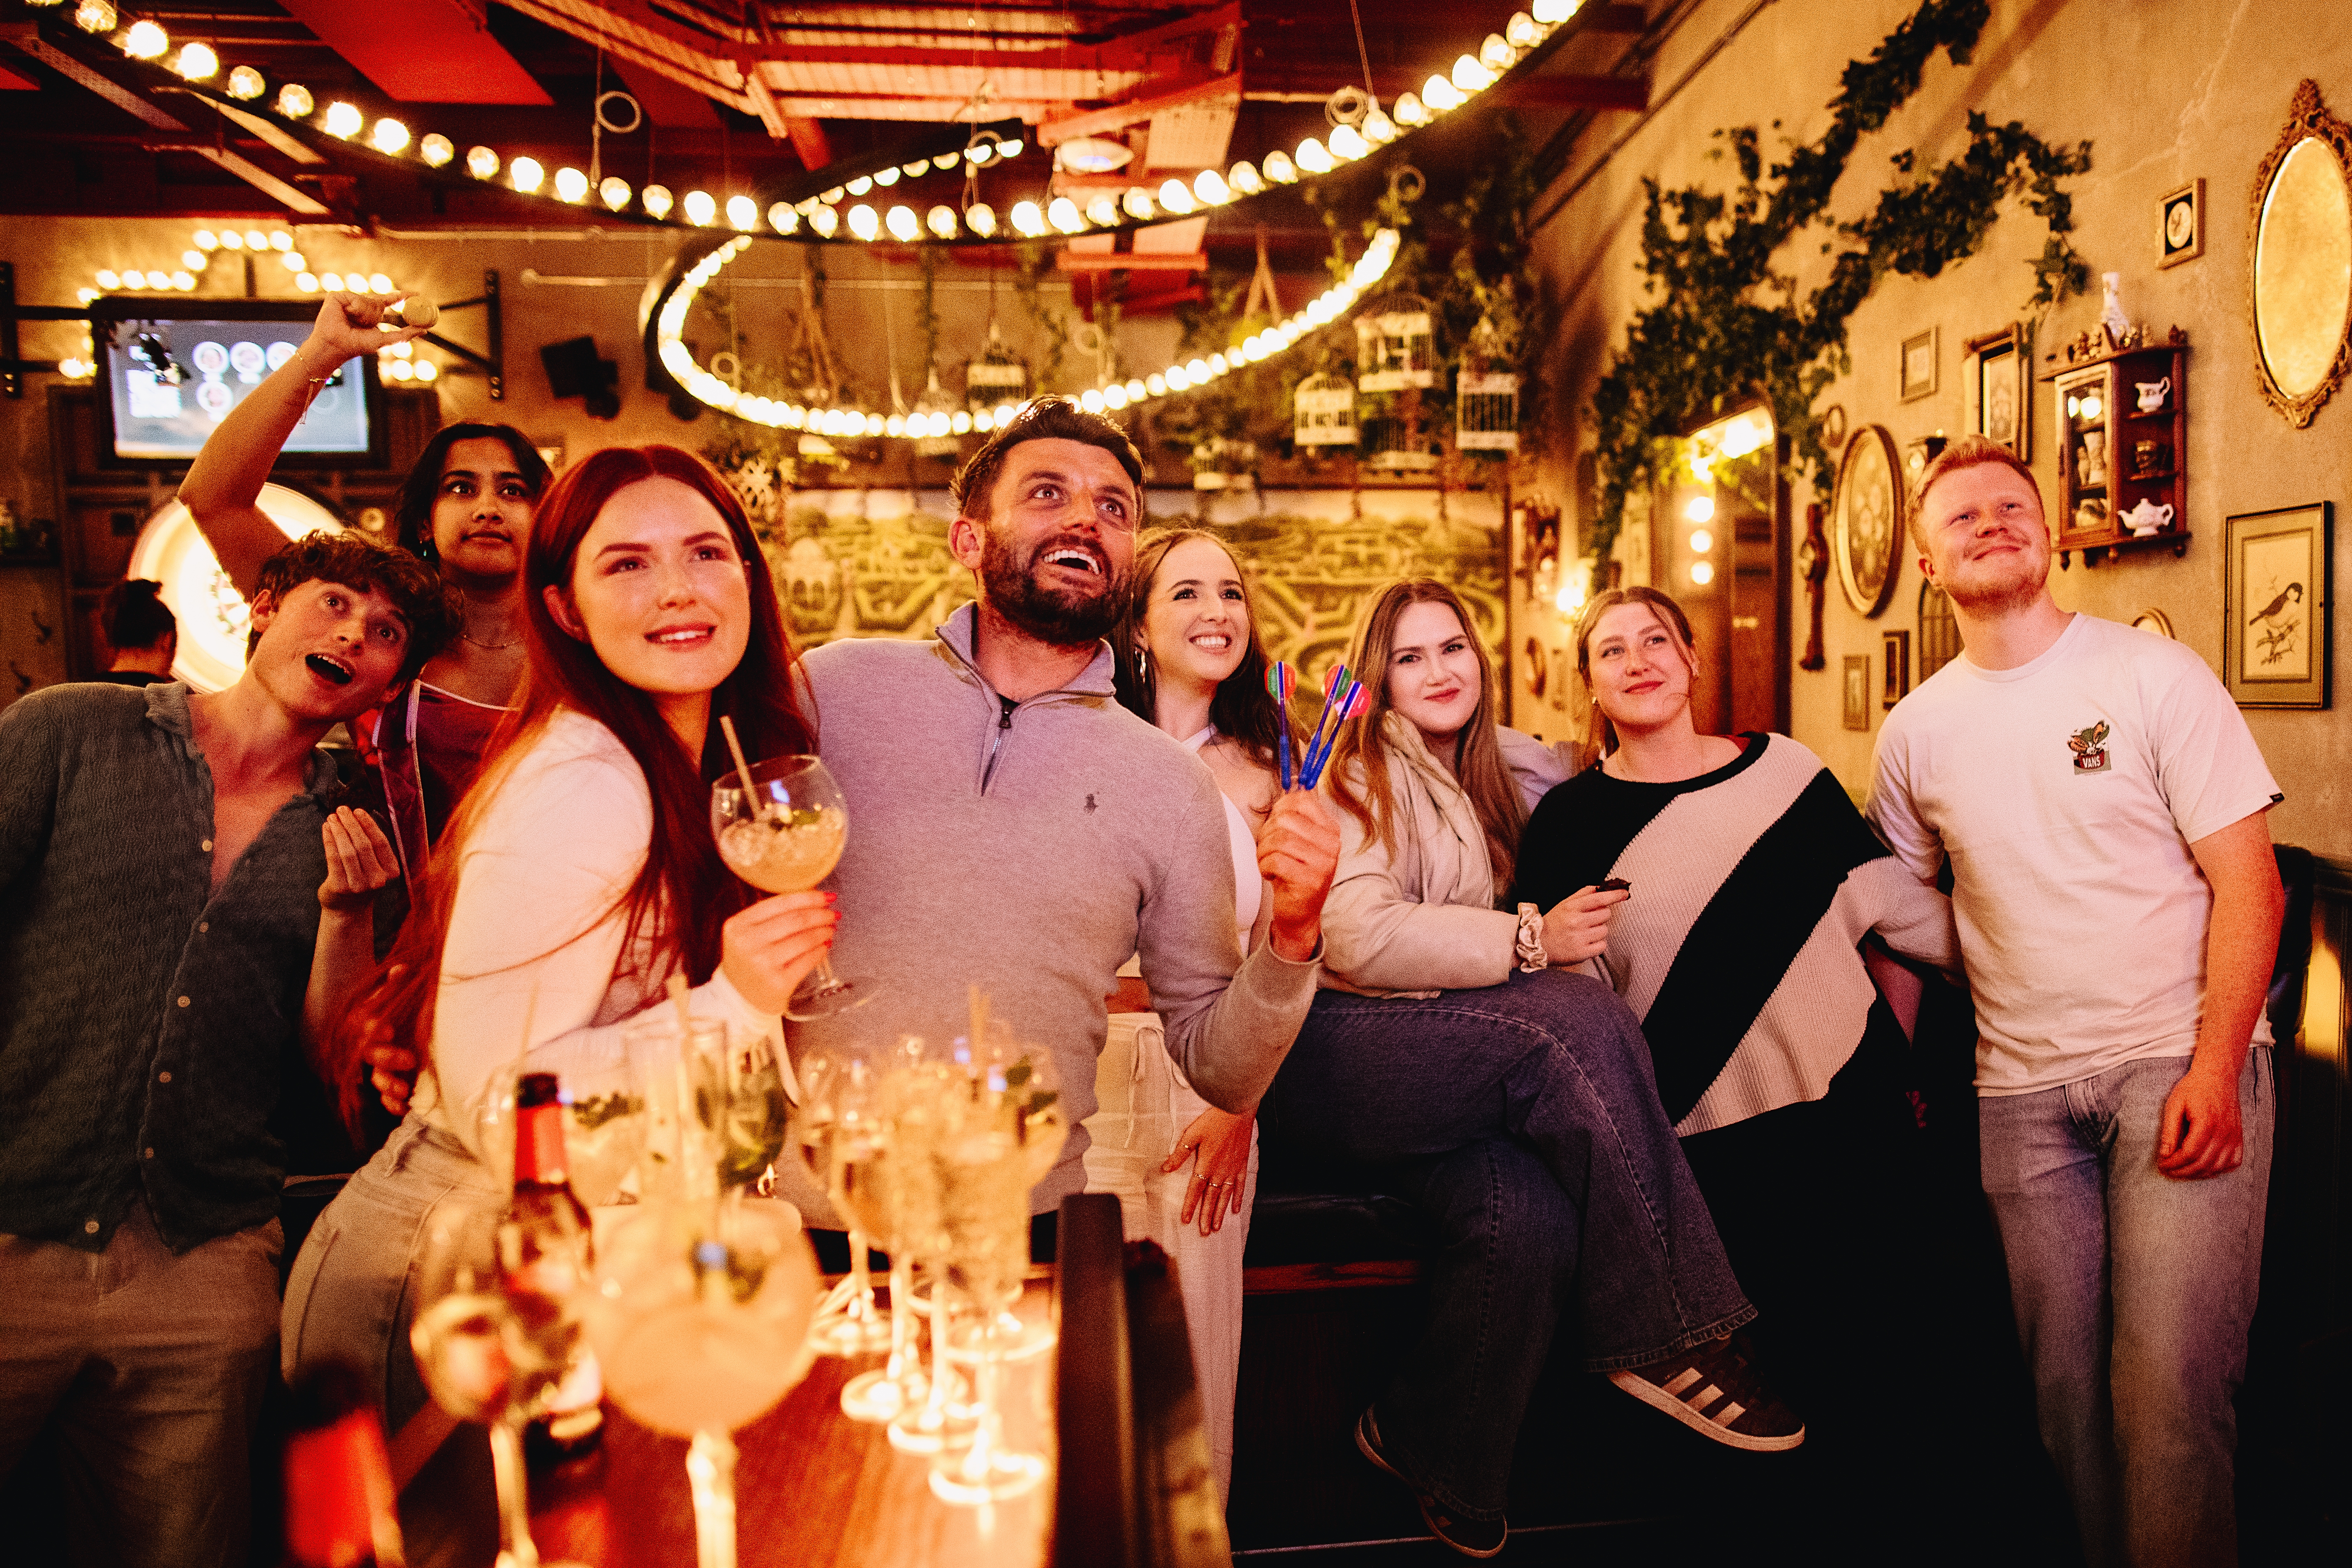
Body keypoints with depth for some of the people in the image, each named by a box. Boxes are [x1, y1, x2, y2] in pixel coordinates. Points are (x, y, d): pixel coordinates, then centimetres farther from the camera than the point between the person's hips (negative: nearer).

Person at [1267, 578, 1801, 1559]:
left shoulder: (1478, 785, 25)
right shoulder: (1366, 770, -1)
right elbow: (1359, 941, -15)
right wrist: (1530, 941, -16)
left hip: (1435, 1065, 7)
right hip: (1331, 1055, -7)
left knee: (1532, 1215, -25)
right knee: (1582, 1022, -28)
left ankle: (1428, 1448, -5)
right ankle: (1666, 1340, -19)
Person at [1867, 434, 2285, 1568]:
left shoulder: (2154, 675, -2)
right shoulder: (1916, 730, 7)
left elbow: (2248, 887, -5)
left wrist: (2213, 1070, -15)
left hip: (2180, 1061, -3)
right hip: (2021, 1090, 3)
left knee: (2168, 1382, -13)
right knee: (2065, 1383, 7)